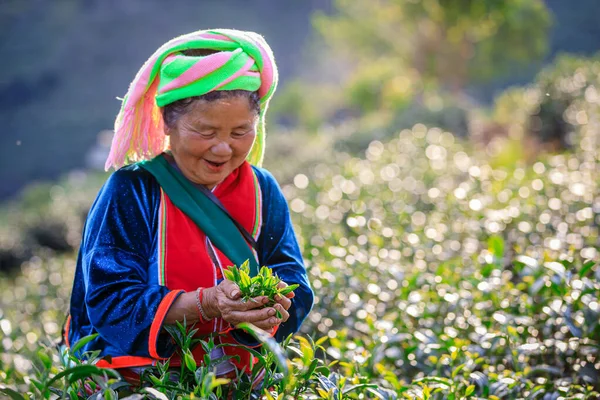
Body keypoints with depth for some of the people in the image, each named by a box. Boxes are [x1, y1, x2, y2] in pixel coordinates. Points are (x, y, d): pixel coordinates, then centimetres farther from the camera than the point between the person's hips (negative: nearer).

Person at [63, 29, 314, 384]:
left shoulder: (263, 191, 8)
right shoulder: (130, 192, -5)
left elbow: (295, 284, 2)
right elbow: (110, 301, -13)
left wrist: (271, 304, -23)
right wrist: (206, 303, -28)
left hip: (241, 378, 5)